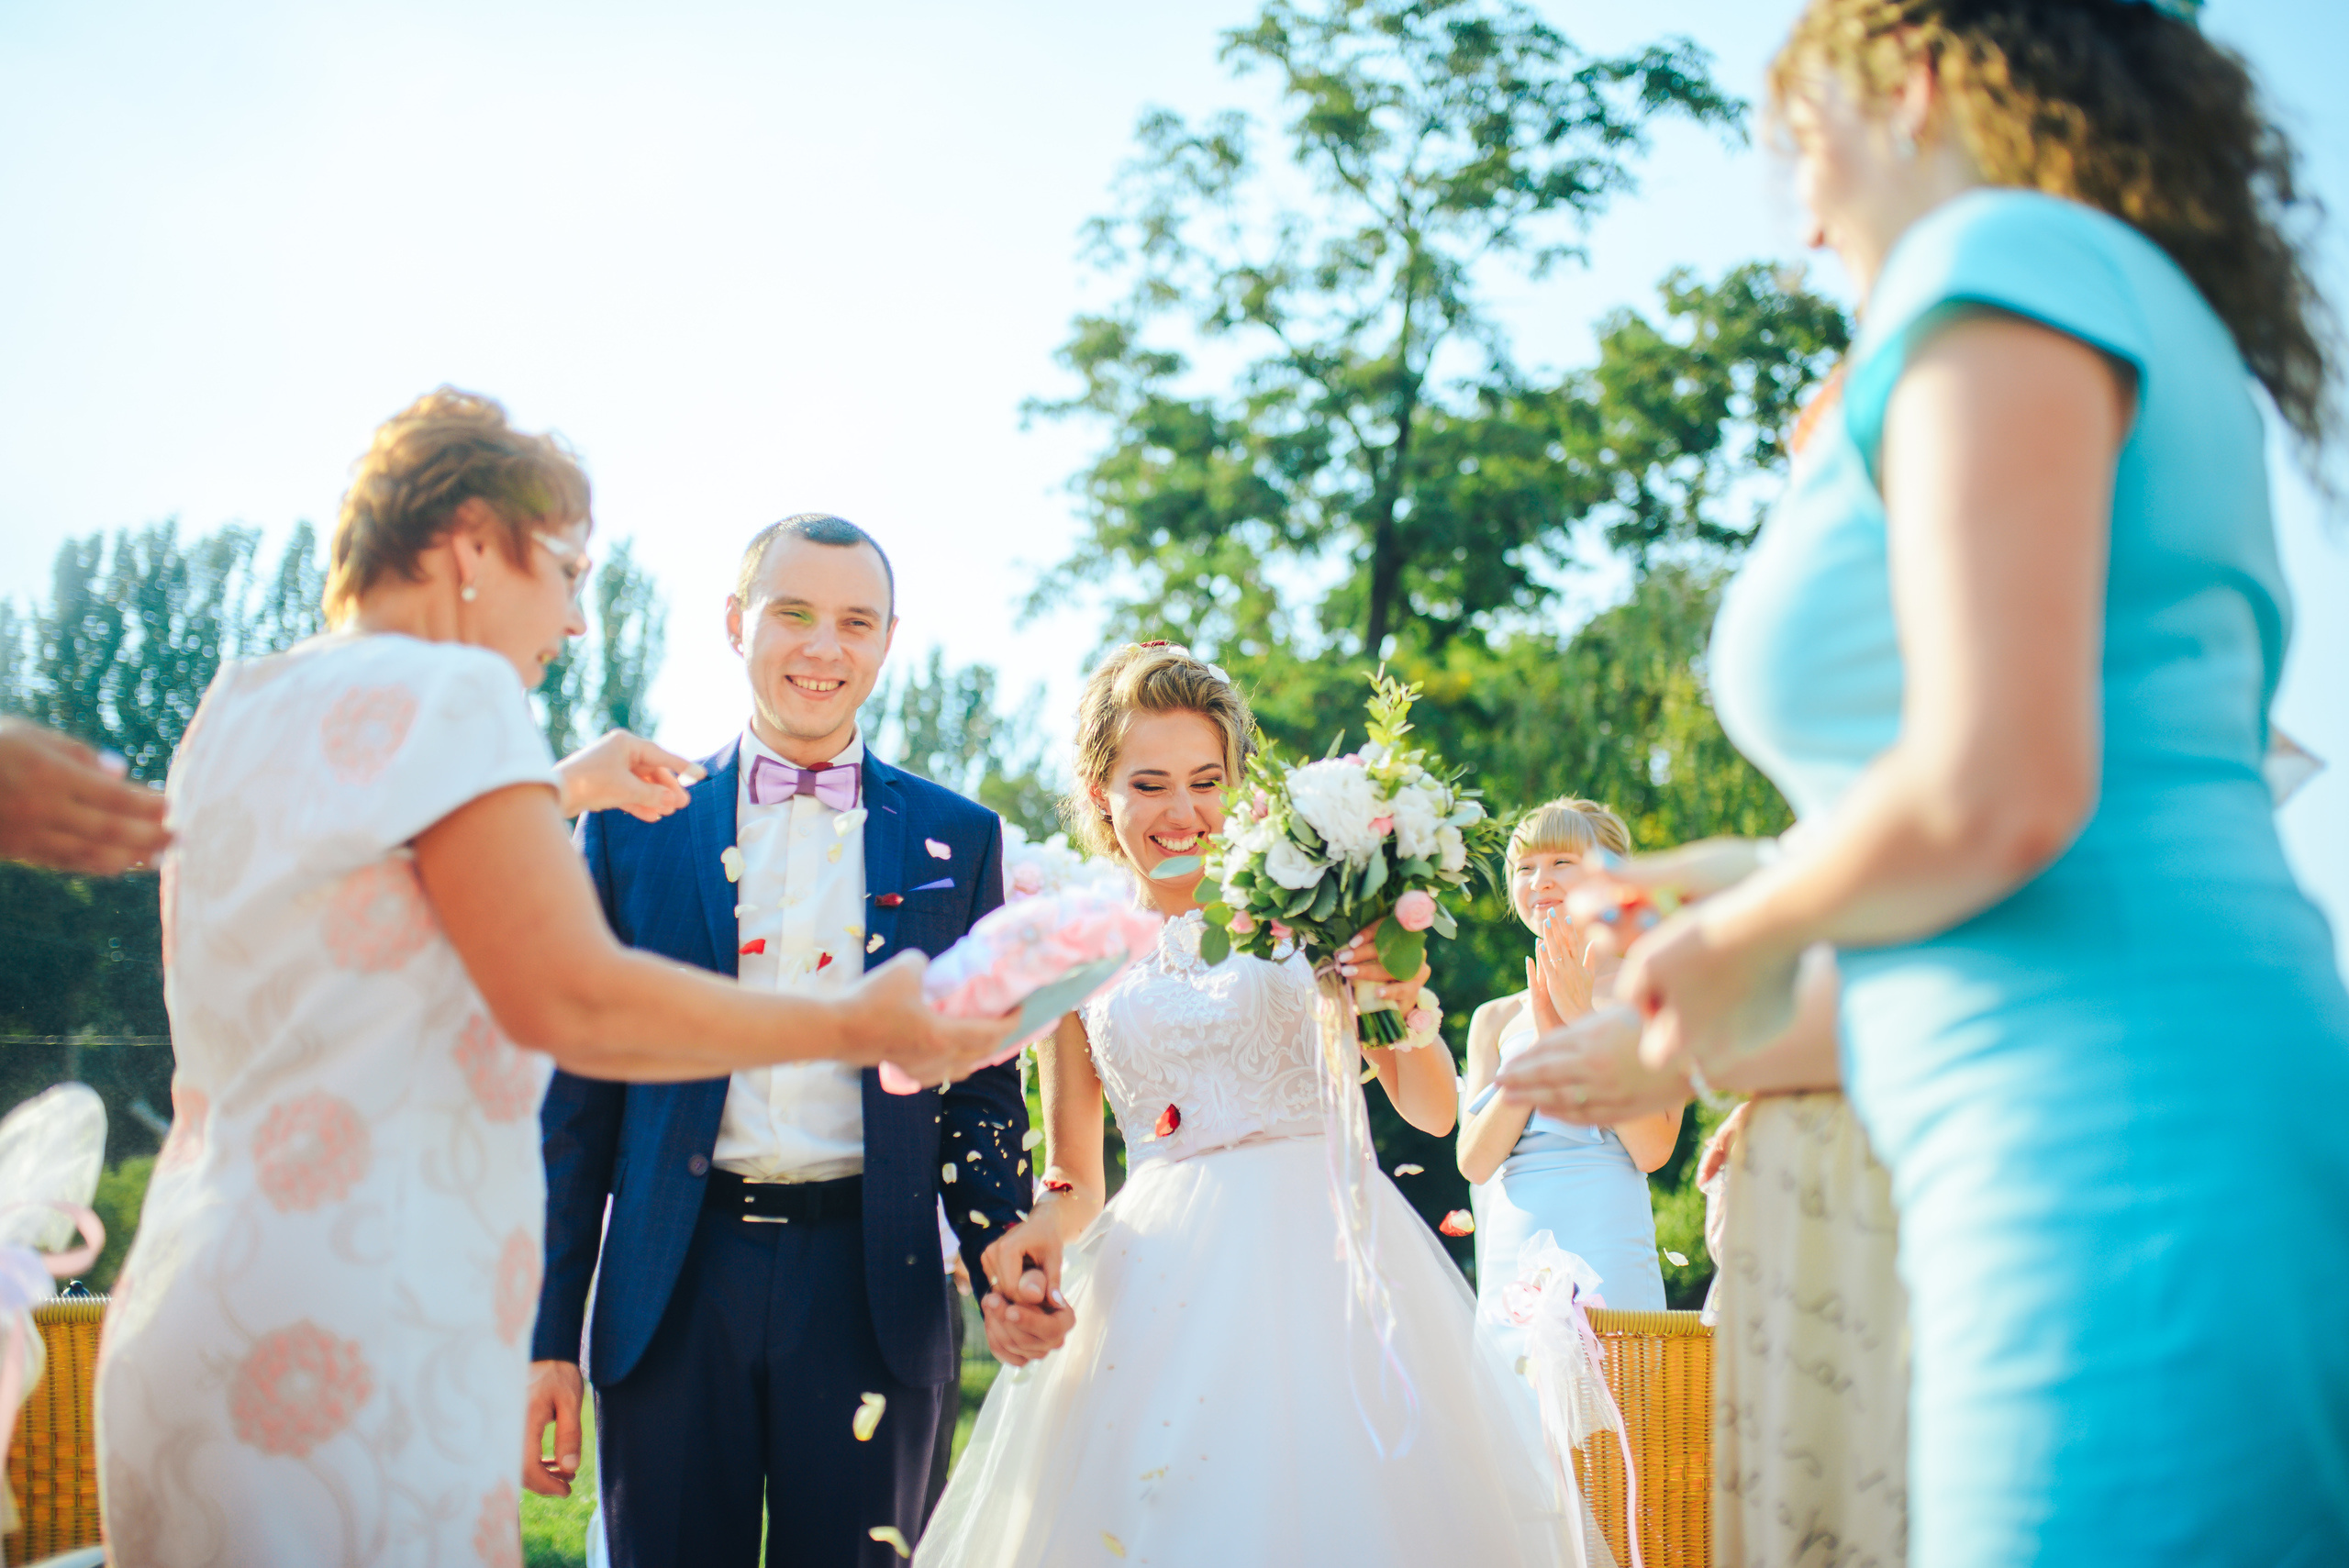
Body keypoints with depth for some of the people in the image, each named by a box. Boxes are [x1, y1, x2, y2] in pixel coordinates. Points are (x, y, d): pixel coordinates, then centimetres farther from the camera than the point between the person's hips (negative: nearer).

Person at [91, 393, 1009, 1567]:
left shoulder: (237, 709, 16)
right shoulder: (444, 690, -11)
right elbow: (568, 997, -19)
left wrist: (552, 794, 37)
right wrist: (857, 1027, -12)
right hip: (348, 1347, -9)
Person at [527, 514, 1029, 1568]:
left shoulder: (957, 840, 7)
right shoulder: (632, 823, 6)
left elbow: (981, 1088, 9)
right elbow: (577, 1096, 6)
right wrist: (548, 1335, 1)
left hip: (872, 1294, 0)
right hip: (673, 1296, 0)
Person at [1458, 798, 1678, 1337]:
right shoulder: (1496, 1019, 11)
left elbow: (1653, 1149, -9)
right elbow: (1475, 1161, 0)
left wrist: (1584, 1020, -12)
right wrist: (1545, 1039, -7)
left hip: (1610, 1257, -3)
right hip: (1511, 1261, 3)